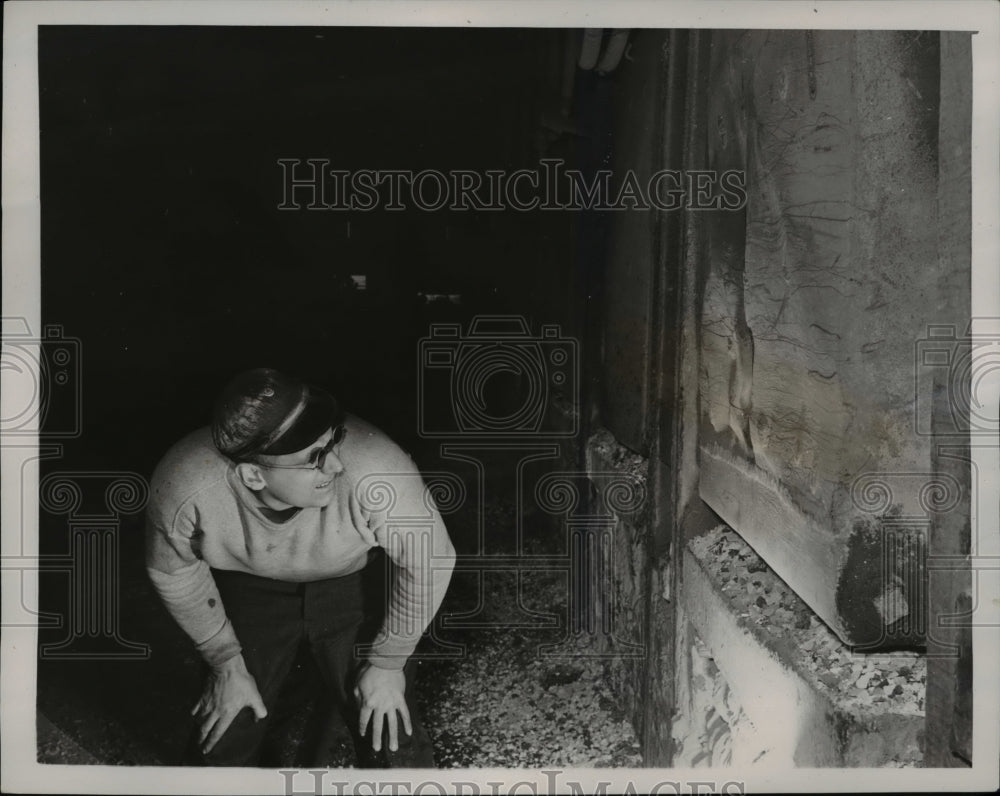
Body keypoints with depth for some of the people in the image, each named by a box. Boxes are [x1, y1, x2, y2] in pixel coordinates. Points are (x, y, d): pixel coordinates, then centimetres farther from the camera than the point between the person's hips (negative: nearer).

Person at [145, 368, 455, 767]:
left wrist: (387, 663, -10)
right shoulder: (180, 486, -31)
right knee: (222, 737, 11)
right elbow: (173, 571, -8)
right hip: (249, 594, 2)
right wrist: (226, 664, -2)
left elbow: (428, 559, -20)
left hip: (355, 586, -1)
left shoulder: (376, 471, -39)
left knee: (393, 744, -2)